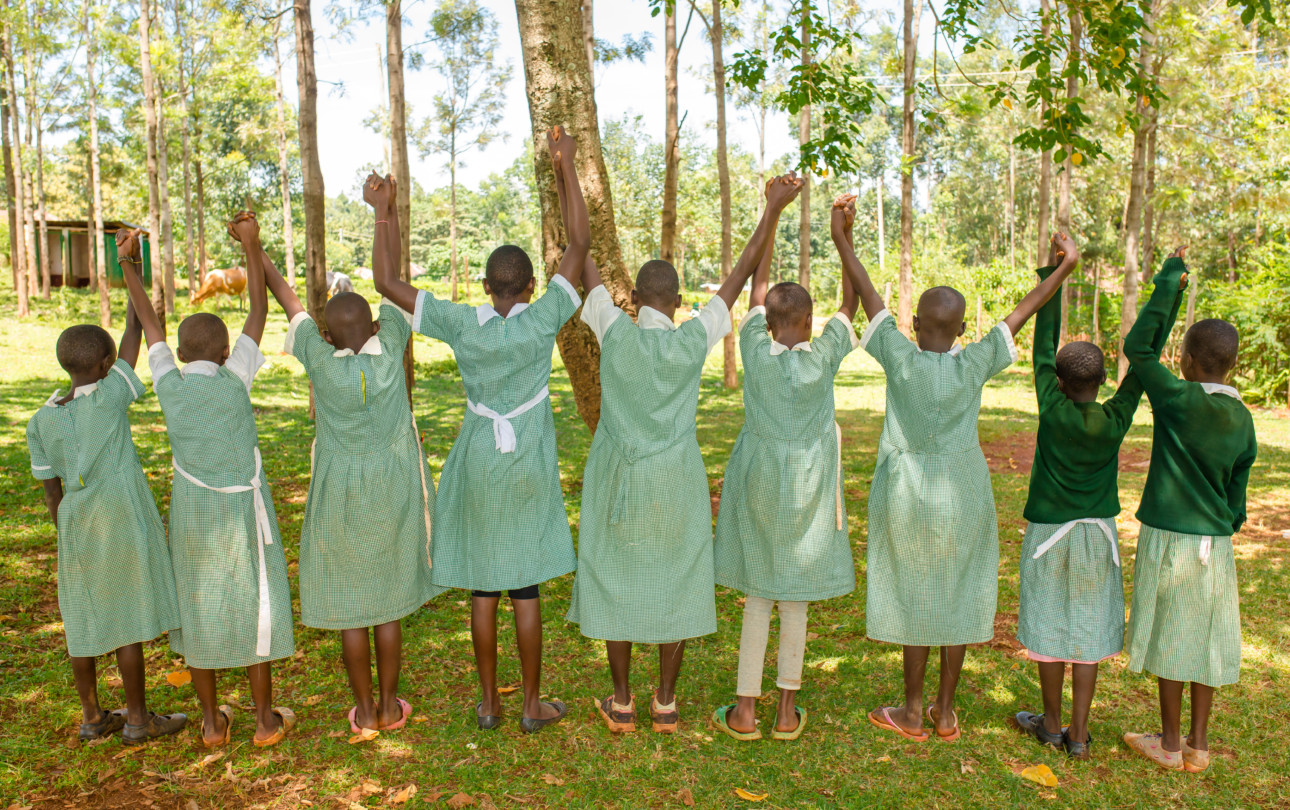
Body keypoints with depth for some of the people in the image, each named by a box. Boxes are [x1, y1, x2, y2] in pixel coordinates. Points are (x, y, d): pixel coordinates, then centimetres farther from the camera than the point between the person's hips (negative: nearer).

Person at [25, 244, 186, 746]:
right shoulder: (110, 397, -10)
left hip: (76, 527, 5)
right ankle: (137, 719, 12)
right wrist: (132, 274, 5)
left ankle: (93, 717, 25)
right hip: (124, 524, -5)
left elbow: (52, 492, 7)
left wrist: (66, 537, 17)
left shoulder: (41, 420, 3)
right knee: (129, 618, 3)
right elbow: (134, 333, -3)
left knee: (84, 620, 13)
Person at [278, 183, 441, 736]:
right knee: (388, 600, 12)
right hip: (392, 493, 1)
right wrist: (382, 211, 4)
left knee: (349, 605, 10)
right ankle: (390, 705, 21)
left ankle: (364, 711, 20)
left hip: (339, 499, -1)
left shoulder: (322, 362, -14)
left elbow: (289, 302, -3)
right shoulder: (389, 352, -13)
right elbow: (388, 279, -5)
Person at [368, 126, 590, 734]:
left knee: (482, 586, 11)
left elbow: (385, 281, -5)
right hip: (529, 466, -1)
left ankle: (489, 702, 22)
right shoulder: (541, 320, -11)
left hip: (478, 465, 1)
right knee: (526, 586, 6)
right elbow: (580, 244, -7)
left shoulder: (463, 324, -9)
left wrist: (386, 213, 2)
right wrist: (567, 165, -3)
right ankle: (533, 705, 17)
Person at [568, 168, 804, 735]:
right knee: (674, 581, 11)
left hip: (617, 478, 0)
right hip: (675, 482, 1)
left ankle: (621, 703, 20)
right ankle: (666, 703, 20)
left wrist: (566, 173, 0)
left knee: (616, 579, 10)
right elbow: (740, 273, -3)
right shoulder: (694, 340, -10)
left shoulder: (614, 332, -12)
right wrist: (773, 209, 5)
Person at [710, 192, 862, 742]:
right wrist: (843, 236, 0)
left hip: (758, 483, 1)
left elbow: (757, 287, 1)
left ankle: (745, 709, 14)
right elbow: (851, 302, 0)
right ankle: (787, 710, 19)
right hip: (805, 487, -1)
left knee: (757, 596, 9)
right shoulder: (822, 357, -12)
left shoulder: (755, 351, -10)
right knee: (797, 598, 9)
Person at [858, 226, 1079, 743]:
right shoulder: (974, 365, -8)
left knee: (915, 596, 8)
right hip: (962, 494, 2)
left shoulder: (900, 359, -12)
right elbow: (1019, 315, 0)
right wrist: (1064, 269, 9)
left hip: (908, 494, -1)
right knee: (958, 596, 11)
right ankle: (946, 710, 22)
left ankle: (912, 712, 18)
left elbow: (871, 301, -7)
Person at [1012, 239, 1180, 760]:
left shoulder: (1053, 410, -13)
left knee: (1050, 626, 8)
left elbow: (1043, 347, -7)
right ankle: (1078, 734, 13)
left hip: (1049, 533, -2)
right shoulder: (1117, 419, -8)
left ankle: (1051, 722, 22)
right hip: (1099, 535, 3)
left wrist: (1052, 273, -3)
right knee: (1088, 630, 8)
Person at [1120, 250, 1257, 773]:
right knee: (1204, 640, 12)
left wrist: (1170, 283, -1)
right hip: (1215, 542, 6)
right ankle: (1198, 746, 22)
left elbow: (1138, 347, -7)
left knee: (1171, 638, 5)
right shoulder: (1242, 418, 3)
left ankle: (1170, 744, 18)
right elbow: (1237, 492, 9)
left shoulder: (1180, 400, -14)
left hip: (1169, 537, -5)